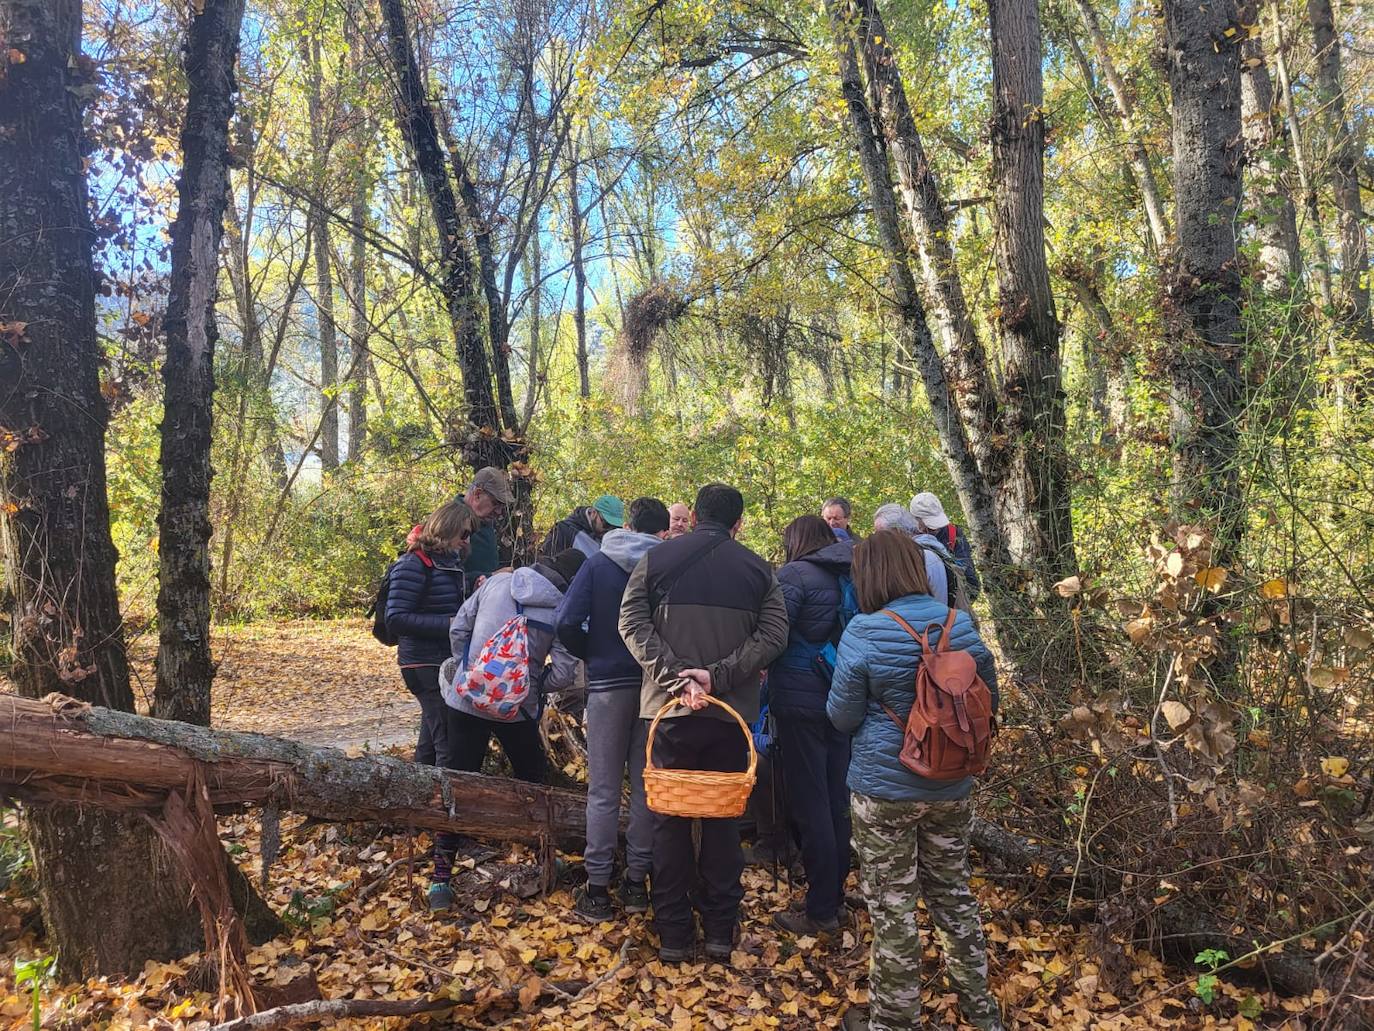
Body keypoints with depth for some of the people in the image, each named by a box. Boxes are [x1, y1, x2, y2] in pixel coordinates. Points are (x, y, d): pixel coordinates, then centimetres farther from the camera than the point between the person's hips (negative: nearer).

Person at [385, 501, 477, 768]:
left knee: (432, 740, 18)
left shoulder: (450, 561, 13)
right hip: (425, 664, -9)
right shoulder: (414, 564, -12)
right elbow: (396, 619, -19)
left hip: (447, 662, 9)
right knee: (449, 740, -14)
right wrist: (447, 624, -22)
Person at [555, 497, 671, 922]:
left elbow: (567, 622, -11)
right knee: (646, 787, 12)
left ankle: (597, 887, 11)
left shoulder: (597, 564, -3)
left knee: (603, 791, 7)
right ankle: (637, 881, 19)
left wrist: (591, 655, 5)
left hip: (608, 686, -1)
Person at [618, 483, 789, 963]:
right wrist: (717, 675, -12)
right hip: (733, 712, 1)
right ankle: (720, 931, 20)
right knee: (724, 819, 13)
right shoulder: (758, 569, 4)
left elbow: (632, 623, -8)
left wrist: (675, 674, -15)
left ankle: (673, 935, 16)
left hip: (669, 708, -1)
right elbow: (772, 635, -6)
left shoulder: (656, 558, 2)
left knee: (669, 819, 10)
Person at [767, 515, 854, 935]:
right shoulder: (850, 575, 10)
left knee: (810, 806, 1)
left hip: (800, 699, -7)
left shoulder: (794, 575, -10)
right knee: (837, 802, 15)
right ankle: (836, 893, 27)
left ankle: (821, 910, 8)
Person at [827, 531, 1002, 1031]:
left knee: (893, 906, 10)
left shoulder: (864, 633, -18)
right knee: (952, 893, 21)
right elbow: (988, 701, 9)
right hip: (951, 788, 5)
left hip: (885, 789, -5)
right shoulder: (962, 626, -3)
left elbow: (842, 718, -10)